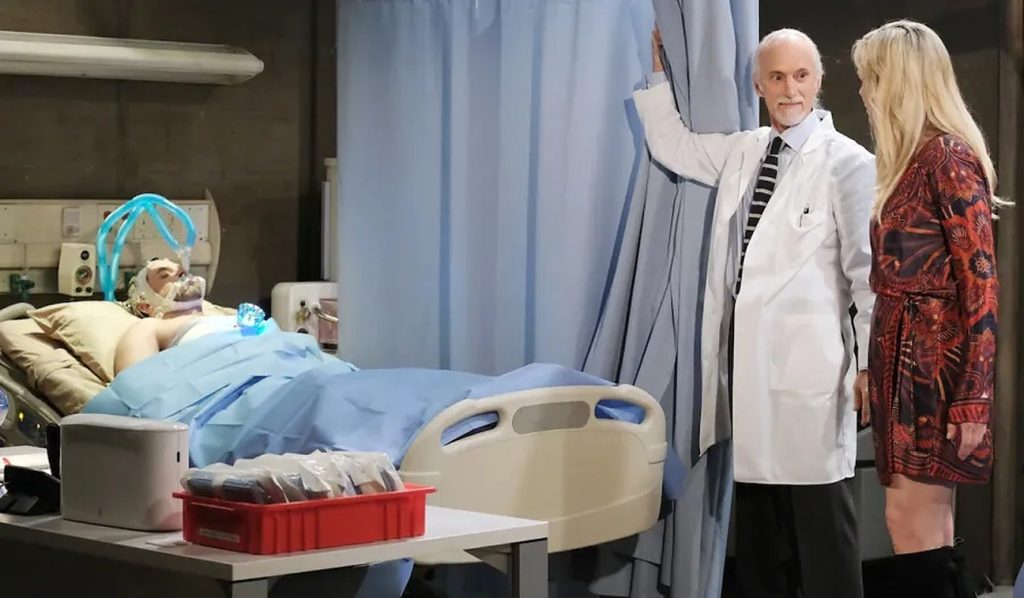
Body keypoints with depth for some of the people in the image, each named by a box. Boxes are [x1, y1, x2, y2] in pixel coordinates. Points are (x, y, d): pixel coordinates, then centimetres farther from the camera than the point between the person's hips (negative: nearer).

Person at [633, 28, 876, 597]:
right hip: (746, 363, 7)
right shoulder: (744, 151, 13)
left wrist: (873, 363, -9)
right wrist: (658, 67, 20)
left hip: (807, 366, -7)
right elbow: (672, 144, 28)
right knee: (758, 526, 14)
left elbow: (870, 269, -8)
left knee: (821, 521, -5)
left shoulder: (847, 162, -8)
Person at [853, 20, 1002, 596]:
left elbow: (981, 282, -16)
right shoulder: (913, 160, 16)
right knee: (931, 534, 9)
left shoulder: (948, 155, -12)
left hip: (936, 362, -9)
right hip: (905, 356, 9)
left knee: (911, 524, -9)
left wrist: (973, 398, -19)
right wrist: (876, 367, 12)